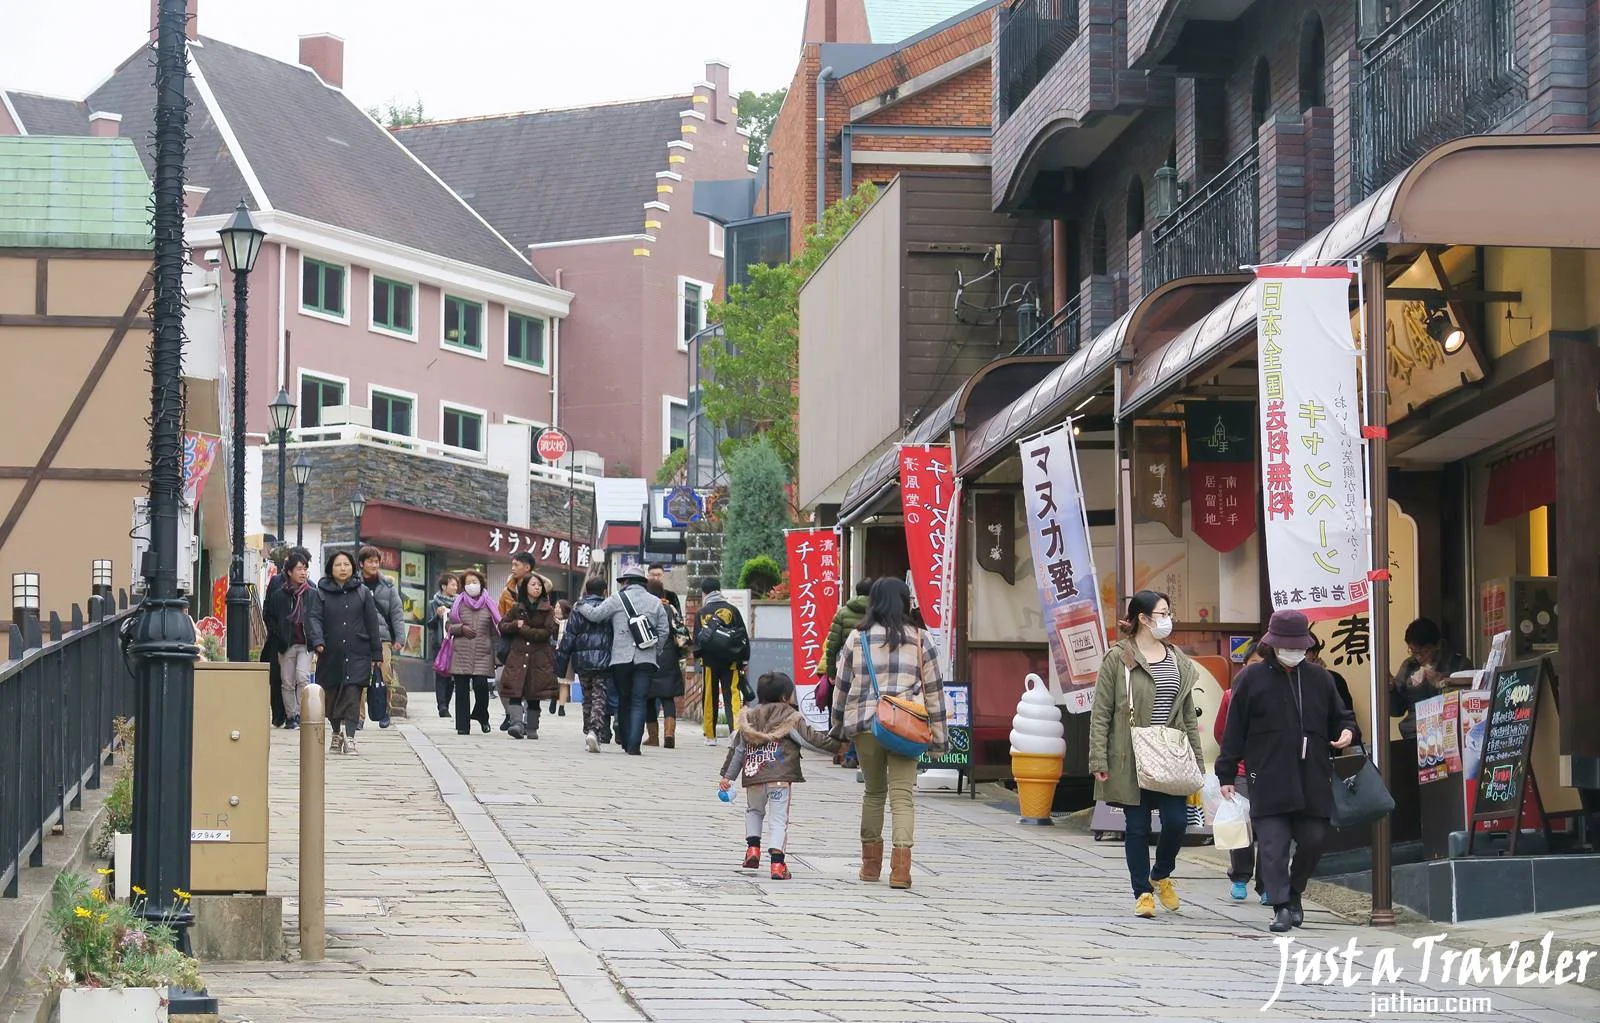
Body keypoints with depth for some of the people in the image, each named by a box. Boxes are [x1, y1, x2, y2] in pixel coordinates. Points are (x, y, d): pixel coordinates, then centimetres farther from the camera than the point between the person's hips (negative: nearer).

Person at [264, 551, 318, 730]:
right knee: (288, 682, 4)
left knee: (302, 677, -17)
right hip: (286, 644, 1)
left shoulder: (313, 594, 3)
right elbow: (268, 616, 10)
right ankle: (290, 716, 12)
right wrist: (279, 636, 0)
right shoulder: (278, 595, 1)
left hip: (306, 643, -1)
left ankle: (300, 714, -10)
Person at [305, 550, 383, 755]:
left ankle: (350, 737, -15)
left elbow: (372, 623, 9)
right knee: (331, 696, 7)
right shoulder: (322, 593, 7)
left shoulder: (362, 593, 9)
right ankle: (336, 734, 26)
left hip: (357, 654, -1)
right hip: (331, 654, 1)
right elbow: (313, 617, -3)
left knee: (353, 693, -12)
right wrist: (317, 641, -20)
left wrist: (376, 653, 6)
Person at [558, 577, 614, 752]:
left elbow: (568, 638, 3)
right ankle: (595, 731, -24)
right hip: (603, 661, -2)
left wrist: (561, 665, 6)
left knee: (587, 698, 17)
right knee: (600, 698, -5)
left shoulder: (578, 609, 4)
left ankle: (588, 732, 17)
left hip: (582, 661, 2)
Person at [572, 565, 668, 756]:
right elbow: (664, 631, 8)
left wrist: (580, 606, 18)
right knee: (639, 702, -2)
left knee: (624, 700, 13)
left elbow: (595, 614, -1)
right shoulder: (655, 603, 10)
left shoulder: (618, 599, 1)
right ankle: (633, 745, -13)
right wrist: (655, 653, 18)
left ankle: (625, 741, 19)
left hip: (621, 659, -1)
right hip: (646, 661, 1)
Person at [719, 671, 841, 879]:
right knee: (778, 819, -1)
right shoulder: (792, 717, 2)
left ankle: (753, 846, 11)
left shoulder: (748, 718, 14)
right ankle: (777, 861, -12)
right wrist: (837, 744, 4)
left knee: (754, 811, 27)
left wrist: (727, 776, 18)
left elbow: (736, 749, 15)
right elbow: (812, 737, -3)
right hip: (780, 777, -3)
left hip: (753, 777, 3)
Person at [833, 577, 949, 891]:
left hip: (865, 724, 1)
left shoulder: (857, 639, 5)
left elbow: (842, 686, 10)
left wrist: (839, 726, 20)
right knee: (902, 794, -3)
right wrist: (937, 735, 12)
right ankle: (900, 867, -17)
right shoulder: (920, 639, 3)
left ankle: (871, 863, 23)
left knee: (874, 791, 17)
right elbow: (933, 689, 6)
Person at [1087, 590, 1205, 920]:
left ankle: (1161, 876, 23)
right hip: (1130, 759, -4)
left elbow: (1189, 714, 15)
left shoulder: (1178, 660, 12)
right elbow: (1101, 713, -4)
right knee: (1137, 827, 3)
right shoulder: (1118, 658, -4)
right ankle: (1143, 893, 14)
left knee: (1177, 821, -4)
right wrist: (1099, 760, -11)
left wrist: (1197, 760, 11)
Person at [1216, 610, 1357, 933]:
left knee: (1313, 840, 6)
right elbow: (1234, 730, 4)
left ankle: (1294, 892, 28)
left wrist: (1346, 731, -2)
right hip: (1269, 781, -3)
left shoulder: (1318, 678, 11)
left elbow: (1339, 716, 22)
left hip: (1313, 781, 3)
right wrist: (1226, 775, 2)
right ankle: (1281, 907, -3)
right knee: (1273, 846, -7)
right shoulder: (1252, 679, 2)